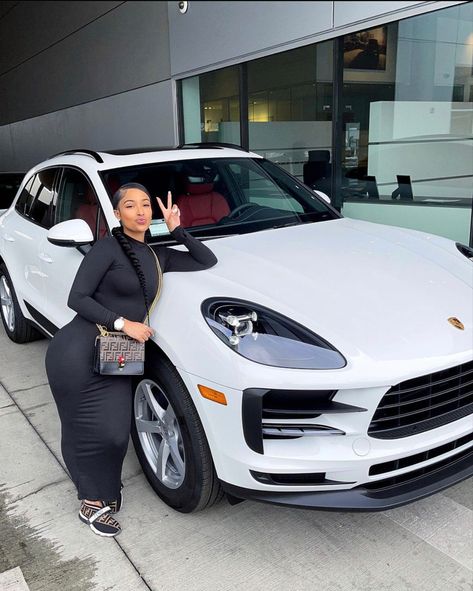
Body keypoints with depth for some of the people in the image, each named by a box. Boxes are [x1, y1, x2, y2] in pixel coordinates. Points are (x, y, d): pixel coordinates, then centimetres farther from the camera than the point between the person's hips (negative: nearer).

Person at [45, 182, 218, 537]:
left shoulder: (157, 256, 13)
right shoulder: (108, 247, -6)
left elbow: (207, 261, 14)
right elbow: (77, 298, -10)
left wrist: (177, 229, 8)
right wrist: (124, 323, -15)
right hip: (78, 352, -5)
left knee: (115, 434, 6)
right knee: (90, 433, 3)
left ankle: (101, 493, 35)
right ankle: (92, 503, 25)